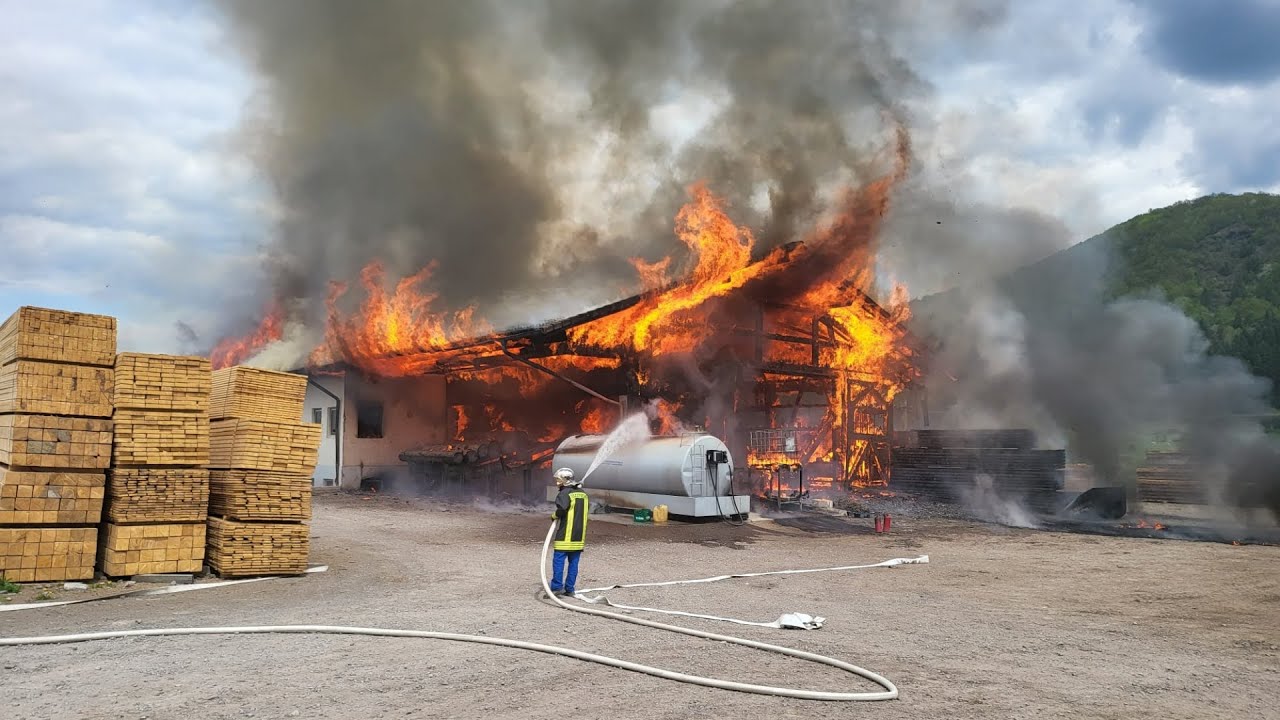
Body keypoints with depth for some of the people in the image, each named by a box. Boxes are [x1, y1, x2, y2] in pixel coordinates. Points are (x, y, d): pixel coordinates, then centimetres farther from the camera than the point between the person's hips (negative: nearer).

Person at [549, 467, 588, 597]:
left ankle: (557, 587, -4)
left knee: (558, 561, -2)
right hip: (579, 536, 7)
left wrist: (555, 515, -8)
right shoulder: (583, 494, 13)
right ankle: (569, 589, 11)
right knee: (574, 563, 9)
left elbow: (562, 508, -27)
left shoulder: (565, 493, -11)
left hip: (565, 536, -7)